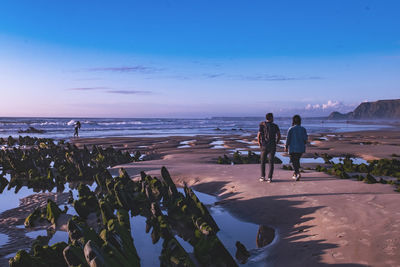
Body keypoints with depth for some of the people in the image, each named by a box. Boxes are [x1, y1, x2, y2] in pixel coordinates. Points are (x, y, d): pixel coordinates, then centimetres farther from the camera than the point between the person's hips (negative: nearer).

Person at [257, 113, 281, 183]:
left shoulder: (262, 125, -3)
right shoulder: (275, 126, 1)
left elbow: (258, 136, -10)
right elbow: (279, 135, -4)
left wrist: (259, 144, 3)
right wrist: (276, 143, 8)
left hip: (264, 146, 0)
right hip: (272, 147, 0)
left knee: (263, 162, 13)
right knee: (271, 162, 5)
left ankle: (263, 177, 11)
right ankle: (269, 178, -2)